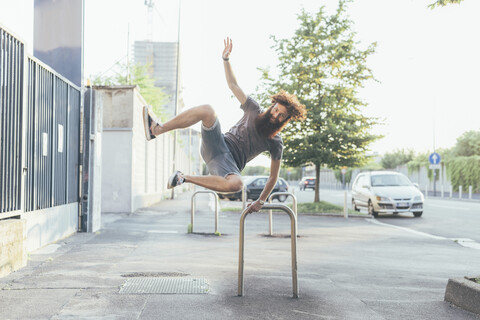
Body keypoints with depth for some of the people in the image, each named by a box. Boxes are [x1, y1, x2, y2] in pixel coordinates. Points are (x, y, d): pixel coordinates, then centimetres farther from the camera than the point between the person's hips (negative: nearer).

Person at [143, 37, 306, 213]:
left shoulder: (275, 144, 4)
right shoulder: (255, 110, 9)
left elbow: (273, 176, 9)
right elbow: (233, 85, 10)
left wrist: (261, 201, 5)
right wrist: (226, 58, -1)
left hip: (230, 163, -1)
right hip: (216, 145, 1)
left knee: (236, 184, -41)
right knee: (207, 110, -28)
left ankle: (184, 178, -23)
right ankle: (157, 129, -26)